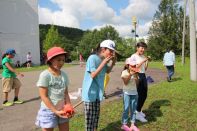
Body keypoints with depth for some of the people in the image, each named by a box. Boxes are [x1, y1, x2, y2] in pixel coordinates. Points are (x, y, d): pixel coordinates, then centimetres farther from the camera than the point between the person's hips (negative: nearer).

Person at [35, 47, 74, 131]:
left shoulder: (64, 75, -1)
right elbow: (44, 96, -17)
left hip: (62, 110, 5)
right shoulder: (45, 75, -17)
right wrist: (55, 111, -19)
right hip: (49, 111, -5)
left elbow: (66, 93, 4)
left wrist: (69, 107, -10)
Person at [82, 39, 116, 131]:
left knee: (96, 115, 18)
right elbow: (93, 75, -23)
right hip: (90, 92, -7)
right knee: (90, 116, 4)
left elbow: (107, 71, 16)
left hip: (97, 92, 7)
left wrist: (112, 62, -2)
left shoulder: (103, 59, 2)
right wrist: (104, 62, -24)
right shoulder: (92, 58, -20)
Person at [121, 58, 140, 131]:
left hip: (134, 92, 5)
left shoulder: (135, 73, 3)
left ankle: (132, 124, 20)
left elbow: (137, 83, -2)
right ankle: (124, 124, 13)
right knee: (126, 109, 0)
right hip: (127, 93, -5)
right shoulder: (124, 72, -10)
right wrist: (130, 74, -24)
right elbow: (125, 82, -19)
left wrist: (135, 75, -14)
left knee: (133, 109, 9)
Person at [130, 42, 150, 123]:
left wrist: (147, 62, -1)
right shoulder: (133, 56, -8)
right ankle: (138, 114, 9)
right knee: (140, 95, -4)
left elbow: (145, 69, 13)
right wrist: (143, 61, -19)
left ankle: (139, 111, 30)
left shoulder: (143, 57, 11)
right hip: (137, 76, -7)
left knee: (144, 95, 12)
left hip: (143, 76, 7)